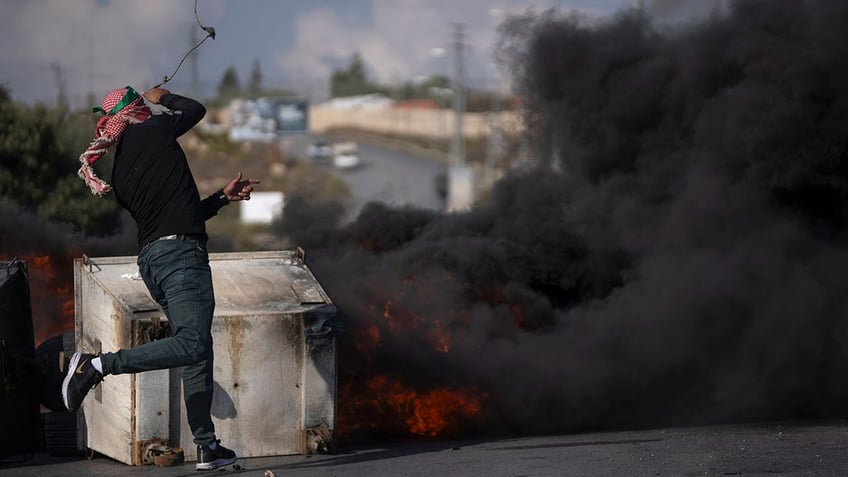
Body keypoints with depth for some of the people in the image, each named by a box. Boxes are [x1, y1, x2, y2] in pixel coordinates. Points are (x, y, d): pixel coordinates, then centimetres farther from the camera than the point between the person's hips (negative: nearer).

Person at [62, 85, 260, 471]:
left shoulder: (119, 172, 20)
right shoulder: (152, 130, -1)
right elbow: (195, 109, 18)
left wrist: (224, 196, 27)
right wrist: (163, 97, 35)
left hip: (150, 256, 9)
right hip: (181, 252, -9)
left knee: (198, 354, 11)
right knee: (191, 345, -20)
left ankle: (207, 446, 8)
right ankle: (98, 365, -25)